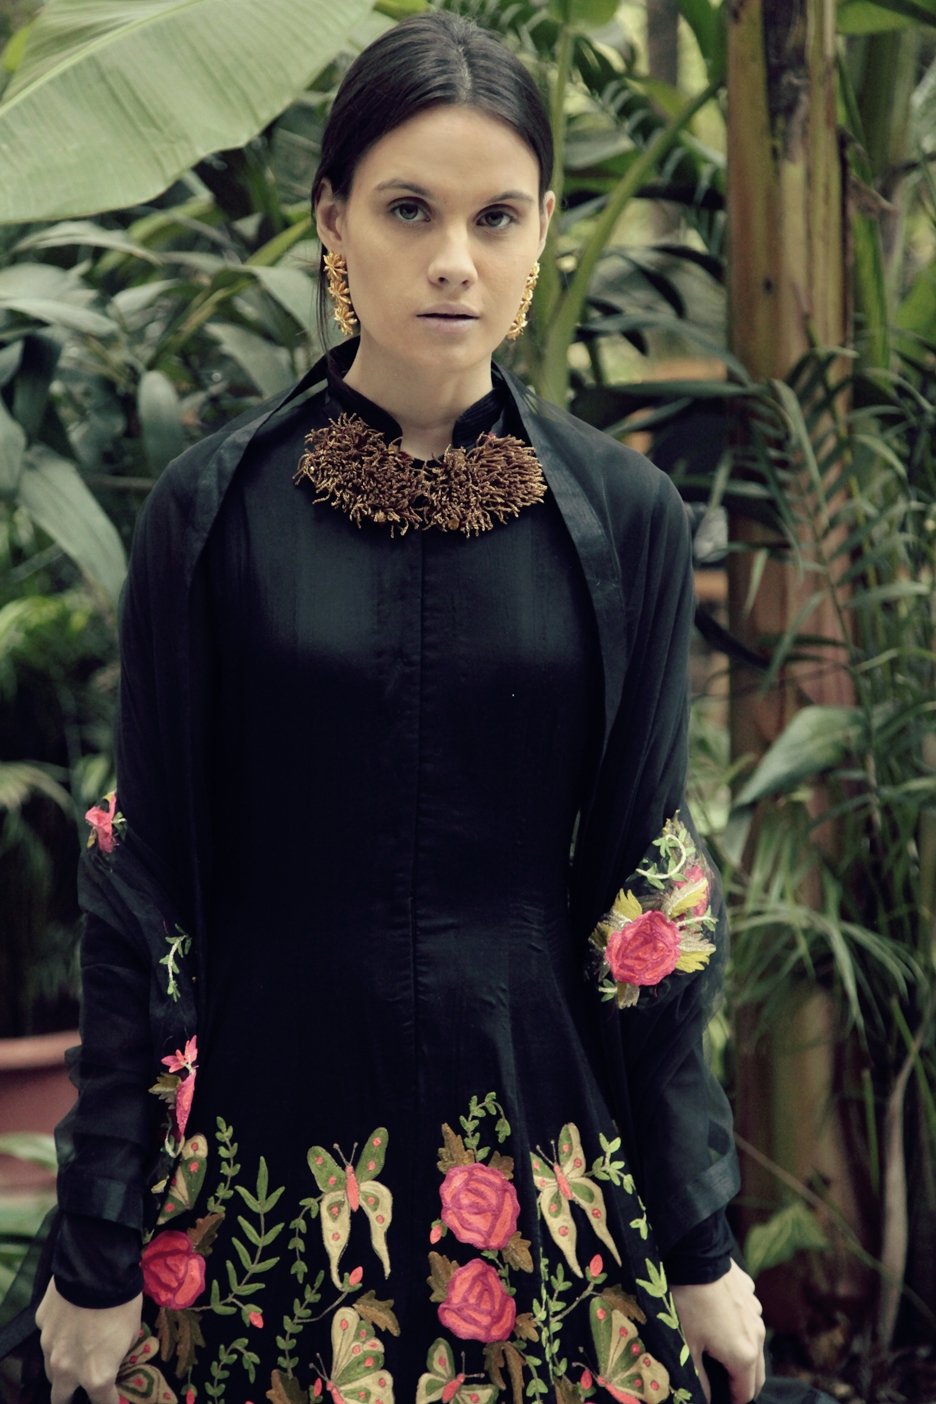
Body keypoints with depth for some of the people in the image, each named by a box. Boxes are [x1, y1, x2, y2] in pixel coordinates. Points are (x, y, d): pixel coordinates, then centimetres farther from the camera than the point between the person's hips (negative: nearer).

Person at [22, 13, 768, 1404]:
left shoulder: (623, 516, -2)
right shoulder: (217, 507, -5)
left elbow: (645, 892, 1)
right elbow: (141, 891, -3)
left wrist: (701, 1243, 3)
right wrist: (97, 1255, -4)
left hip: (539, 1125, 1)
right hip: (264, 1138, -1)